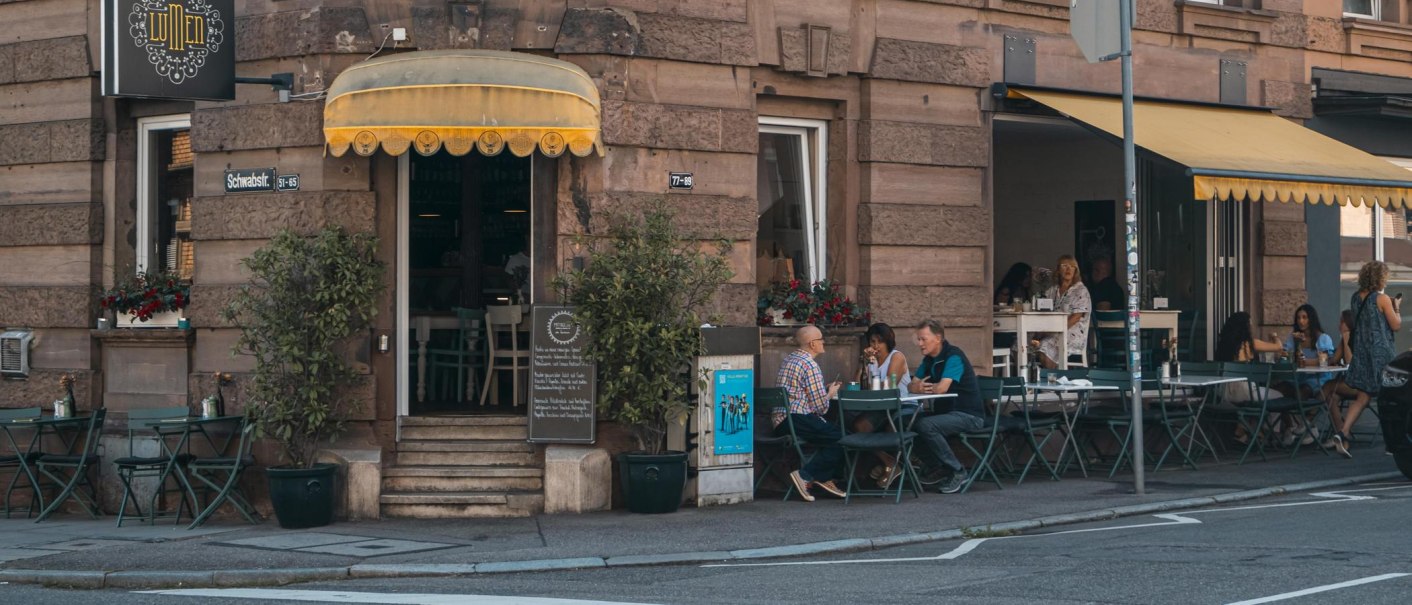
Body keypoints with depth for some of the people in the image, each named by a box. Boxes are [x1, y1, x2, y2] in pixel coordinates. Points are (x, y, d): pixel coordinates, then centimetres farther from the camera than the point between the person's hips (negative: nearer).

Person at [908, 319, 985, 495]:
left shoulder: (953, 356, -16)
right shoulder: (929, 360, 12)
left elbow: (941, 388, -27)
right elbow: (912, 386, 9)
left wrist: (922, 387, -6)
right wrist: (918, 387, -16)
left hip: (969, 415, -9)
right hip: (947, 412, 9)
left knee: (925, 425, -29)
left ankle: (957, 472, -15)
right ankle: (938, 467, 8)